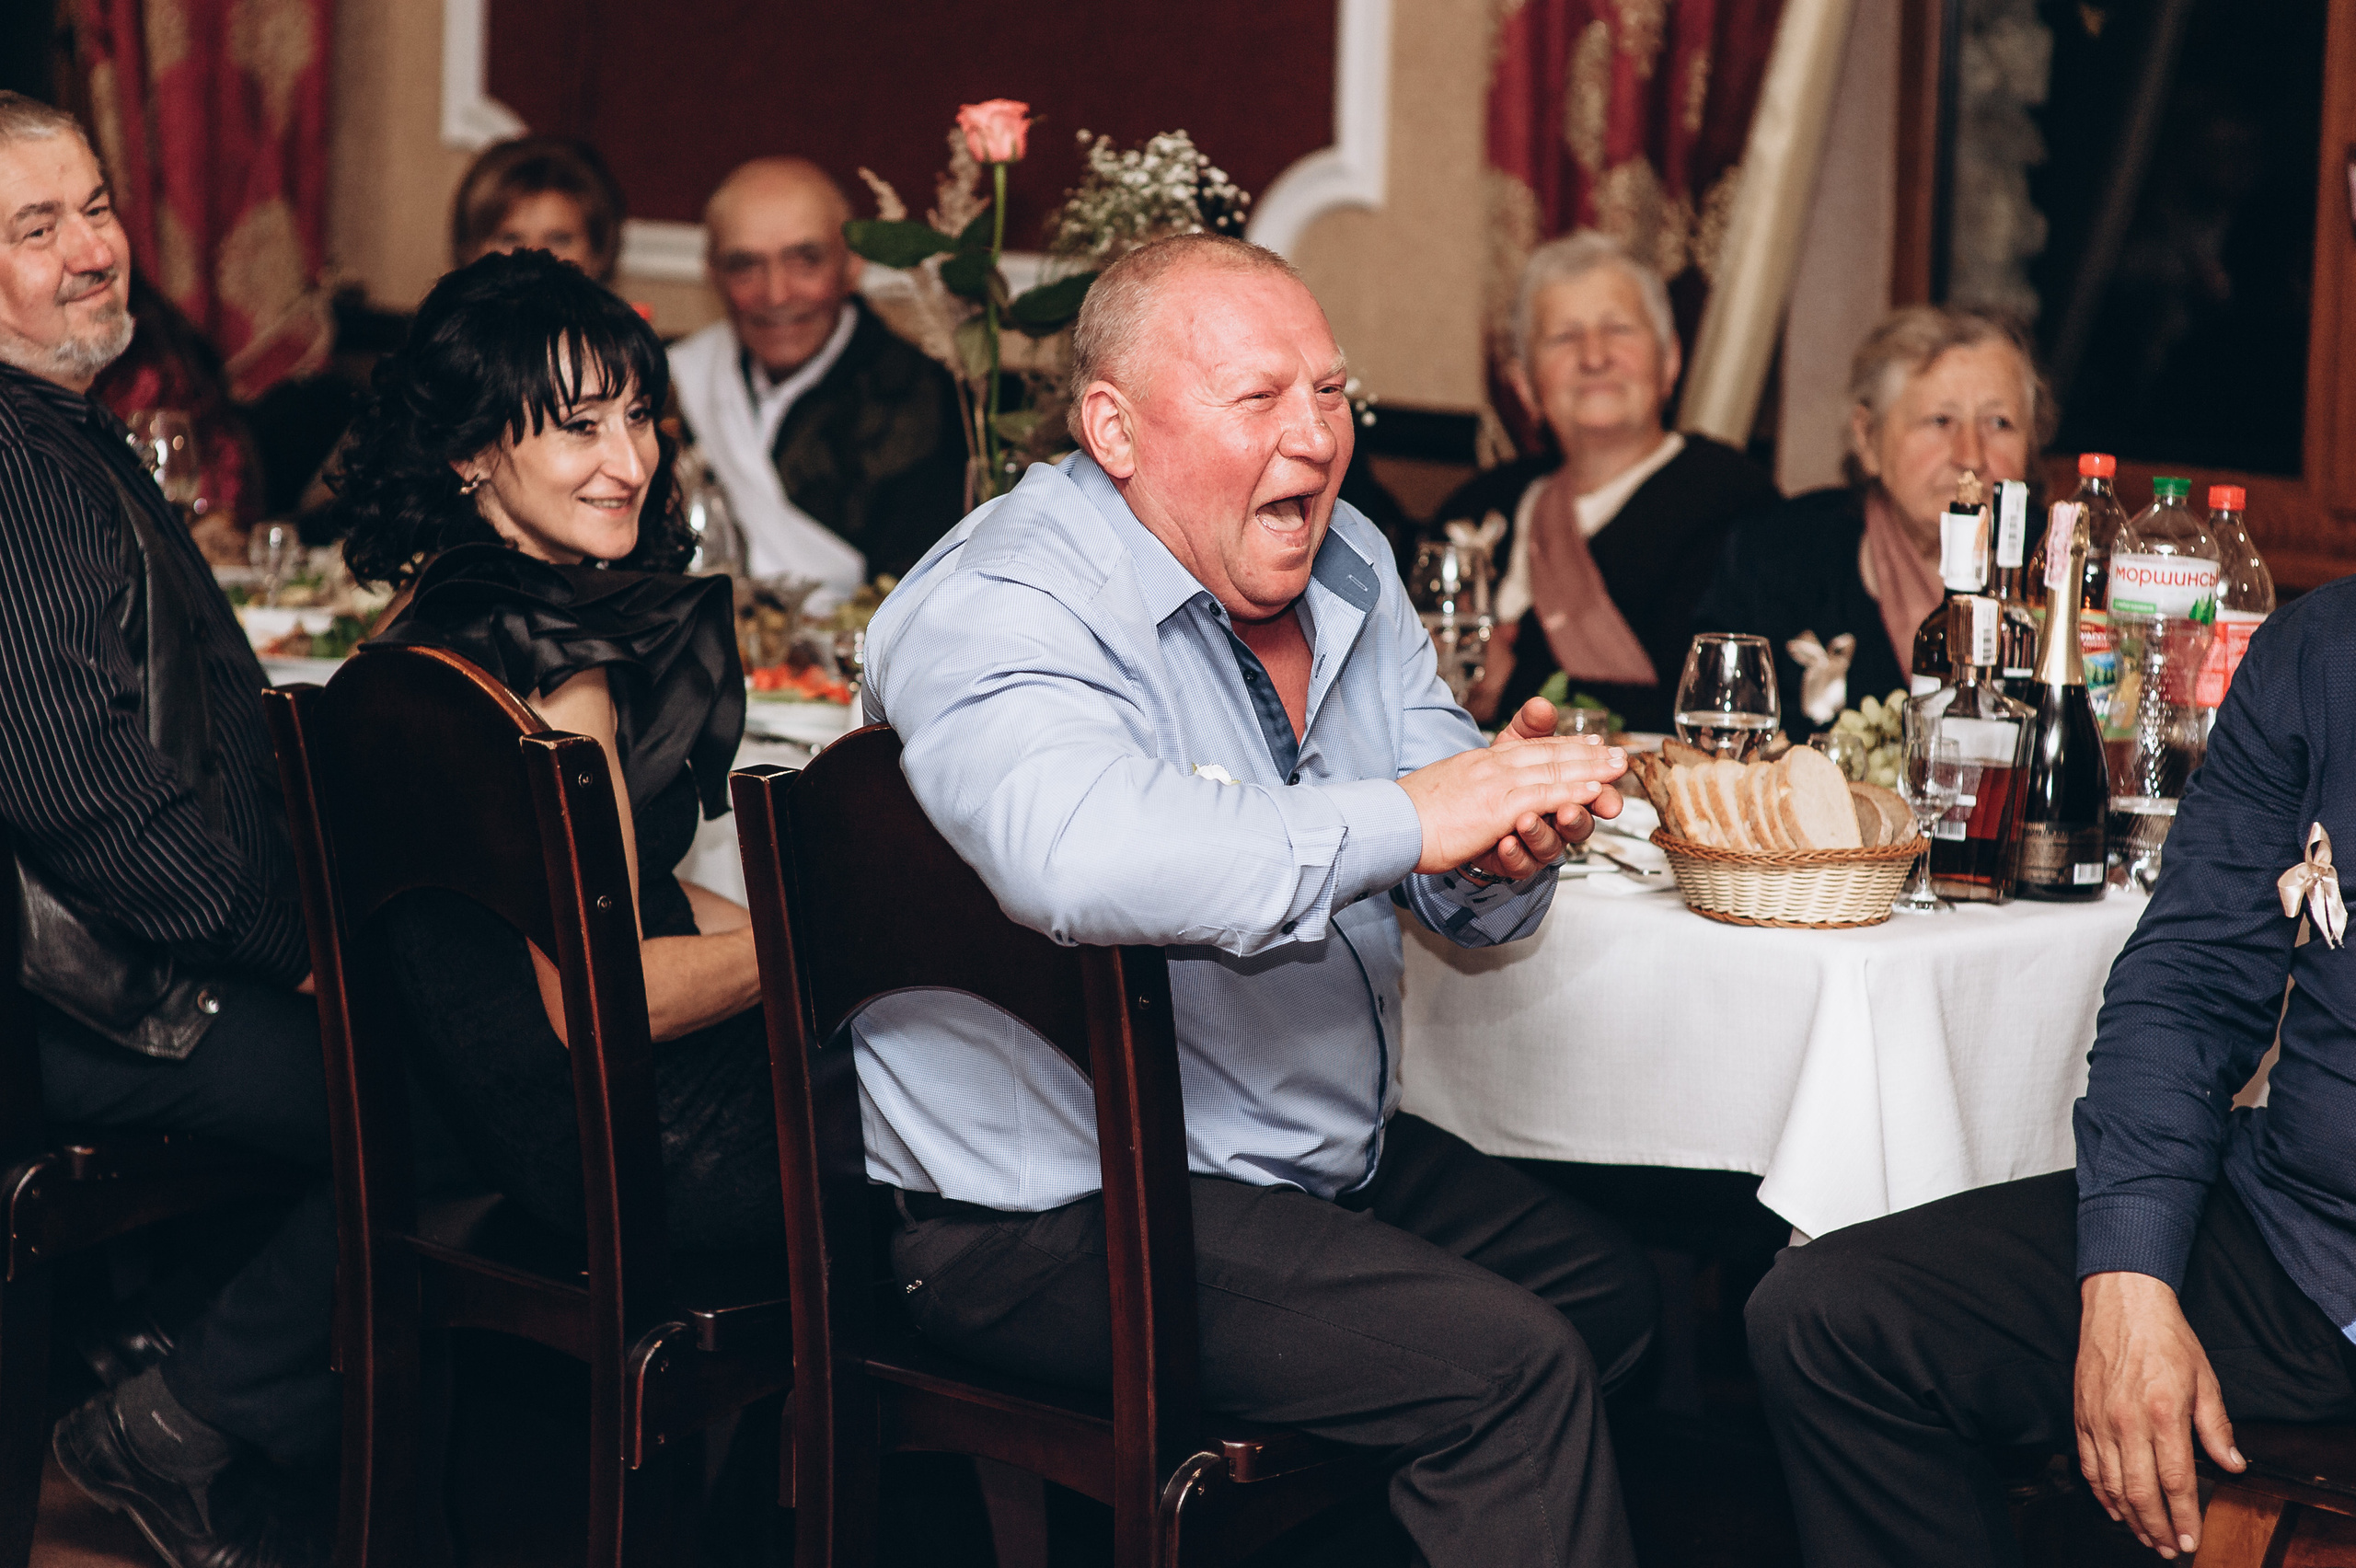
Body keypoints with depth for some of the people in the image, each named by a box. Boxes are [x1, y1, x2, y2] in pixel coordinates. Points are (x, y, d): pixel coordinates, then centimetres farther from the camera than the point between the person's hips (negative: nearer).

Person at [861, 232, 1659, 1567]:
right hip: (1061, 1210, -9)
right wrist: (1403, 817, -34)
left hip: (1331, 1156, 9)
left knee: (1620, 1293, 13)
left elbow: (1466, 903, 7)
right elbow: (1076, 855, -43)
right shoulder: (1000, 614, -19)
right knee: (1511, 1369, -21)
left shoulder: (1344, 568, 8)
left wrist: (1512, 835, -19)